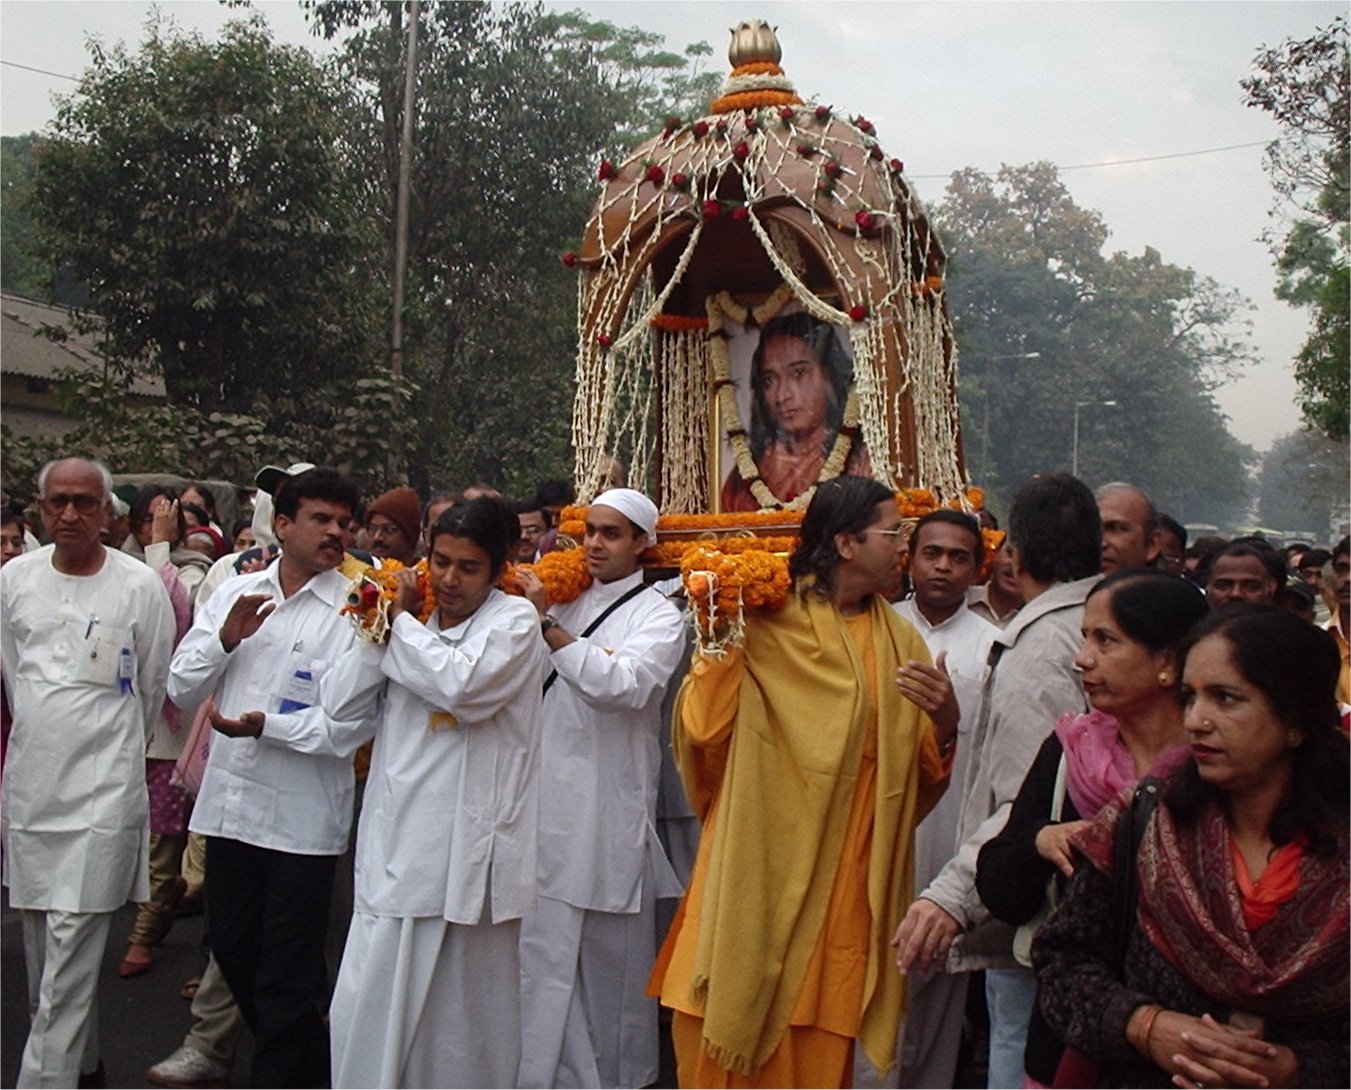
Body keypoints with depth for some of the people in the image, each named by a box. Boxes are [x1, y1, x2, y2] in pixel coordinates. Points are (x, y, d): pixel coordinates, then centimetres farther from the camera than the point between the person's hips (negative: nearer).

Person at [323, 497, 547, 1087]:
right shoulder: (413, 623, 14)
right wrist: (383, 623, -1)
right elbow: (342, 702, 7)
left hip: (468, 854, -4)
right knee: (367, 1007, 2)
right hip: (395, 847, 5)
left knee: (464, 1014, 8)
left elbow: (462, 684, -21)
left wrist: (401, 623, -6)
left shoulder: (514, 619, -2)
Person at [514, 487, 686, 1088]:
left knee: (609, 957, 6)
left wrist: (546, 621, -20)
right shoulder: (568, 600, 14)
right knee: (544, 952, 5)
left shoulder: (657, 616, -2)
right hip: (549, 800, 4)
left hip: (607, 808, -4)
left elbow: (620, 683, -21)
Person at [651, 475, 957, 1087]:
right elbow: (703, 731, -12)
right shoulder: (766, 627, -3)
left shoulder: (900, 642, 8)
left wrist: (945, 720, -12)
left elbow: (926, 773, 7)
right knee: (727, 1032, 4)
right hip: (758, 869, -3)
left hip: (845, 877, 3)